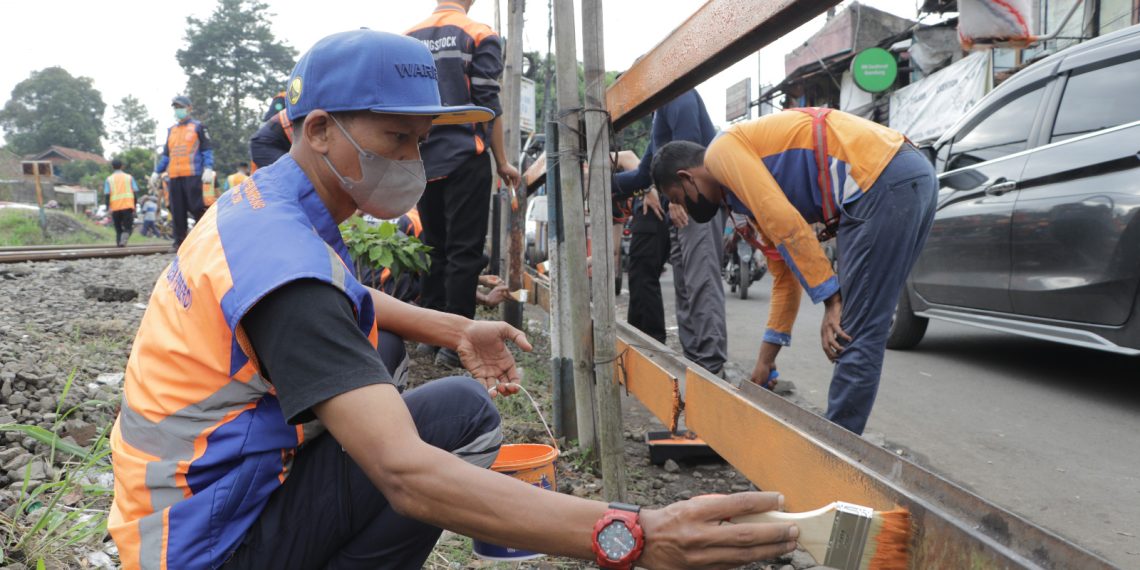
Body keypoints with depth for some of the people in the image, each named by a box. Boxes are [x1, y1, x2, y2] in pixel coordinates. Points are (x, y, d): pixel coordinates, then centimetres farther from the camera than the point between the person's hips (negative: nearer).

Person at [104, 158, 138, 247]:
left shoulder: (109, 179, 9)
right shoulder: (129, 177, 10)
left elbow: (107, 194, 0)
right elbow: (135, 192, 5)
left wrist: (108, 208, 2)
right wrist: (135, 207, 10)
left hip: (115, 207, 1)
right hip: (128, 206, -1)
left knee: (118, 228, 15)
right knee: (128, 227, 2)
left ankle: (119, 243, 6)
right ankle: (123, 240, -24)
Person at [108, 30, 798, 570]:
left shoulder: (261, 201, 2)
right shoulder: (287, 263, -29)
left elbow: (342, 299, 21)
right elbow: (405, 472, -39)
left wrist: (457, 330, 8)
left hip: (191, 492, 9)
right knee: (465, 413, -20)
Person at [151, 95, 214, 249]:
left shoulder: (198, 127, 6)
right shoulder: (171, 130, 21)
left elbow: (207, 150, 1)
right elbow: (166, 154, 25)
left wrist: (208, 168, -14)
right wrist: (157, 171, 17)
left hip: (192, 175, -5)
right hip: (174, 176, 5)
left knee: (196, 207, -11)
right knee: (177, 210, 3)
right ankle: (179, 242, 7)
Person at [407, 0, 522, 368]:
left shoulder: (408, 39, 11)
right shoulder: (480, 37, -2)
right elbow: (488, 106, -7)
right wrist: (502, 163, -2)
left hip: (424, 161, 5)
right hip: (465, 159, -5)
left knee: (434, 248, 13)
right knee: (464, 251, -2)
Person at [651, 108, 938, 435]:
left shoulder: (722, 151, -1)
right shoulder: (757, 199, 25)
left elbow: (787, 227, -14)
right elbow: (785, 275, 28)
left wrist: (831, 301, -11)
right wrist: (765, 361, 30)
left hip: (885, 183, -10)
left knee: (857, 335, -5)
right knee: (854, 333, 13)